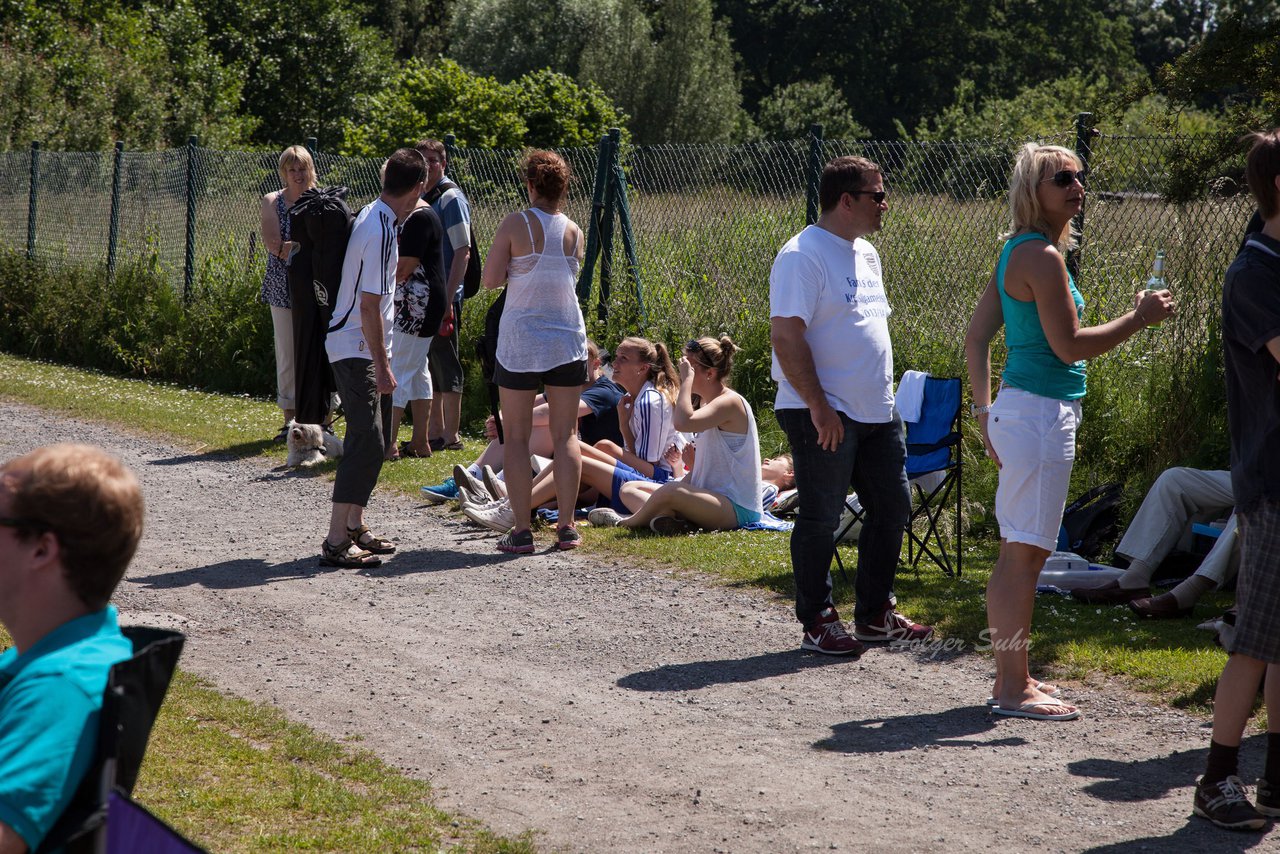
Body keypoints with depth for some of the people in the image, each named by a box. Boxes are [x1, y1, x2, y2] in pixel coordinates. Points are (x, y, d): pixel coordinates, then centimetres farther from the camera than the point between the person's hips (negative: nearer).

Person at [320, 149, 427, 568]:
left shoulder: (372, 215, 9)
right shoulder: (381, 231, -21)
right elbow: (369, 305, -23)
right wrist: (383, 366, -21)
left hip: (359, 347, 10)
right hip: (357, 349, -10)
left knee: (375, 439, 16)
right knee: (367, 442, -13)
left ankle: (355, 526, 24)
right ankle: (336, 543, -13)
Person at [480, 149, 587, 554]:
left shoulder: (515, 225, -9)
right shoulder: (573, 231, 1)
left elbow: (490, 279, -7)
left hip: (520, 342, -3)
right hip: (566, 340, 3)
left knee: (516, 437, 4)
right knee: (565, 436, 10)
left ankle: (521, 530, 0)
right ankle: (567, 527, 7)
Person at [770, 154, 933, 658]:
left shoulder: (866, 254, 14)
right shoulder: (802, 256, -14)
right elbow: (785, 336, -20)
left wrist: (884, 395, 18)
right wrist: (818, 406, -22)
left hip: (877, 411, 9)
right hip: (825, 416, -9)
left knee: (891, 508, 13)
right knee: (820, 519, -1)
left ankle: (874, 615, 25)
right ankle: (816, 623, 10)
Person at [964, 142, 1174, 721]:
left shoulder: (1018, 251, 14)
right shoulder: (1040, 255, -16)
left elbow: (976, 337, 17)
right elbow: (1069, 346, -18)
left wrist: (985, 410, 18)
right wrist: (1139, 318, -9)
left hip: (1018, 410, 10)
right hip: (1041, 415, -10)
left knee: (1018, 553, 15)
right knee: (1024, 554, -6)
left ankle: (1012, 677, 23)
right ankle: (1013, 689, -1)